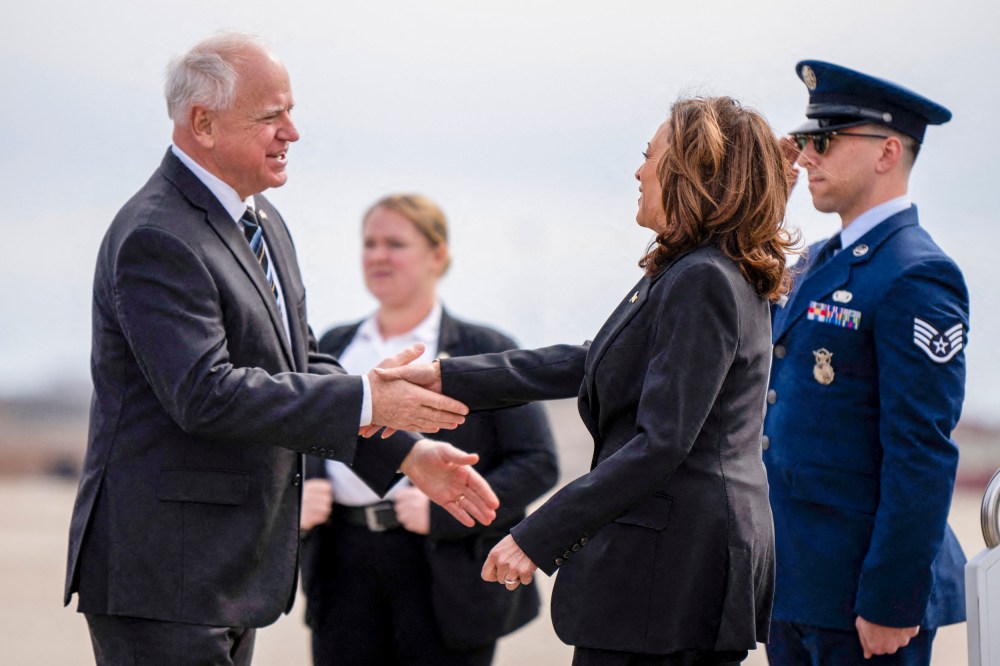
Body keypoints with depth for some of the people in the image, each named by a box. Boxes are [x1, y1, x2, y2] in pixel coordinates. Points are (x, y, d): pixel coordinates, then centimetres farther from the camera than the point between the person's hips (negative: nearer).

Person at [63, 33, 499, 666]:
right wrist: (365, 402, -24)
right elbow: (205, 394, -26)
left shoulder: (263, 223, 14)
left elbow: (300, 366, 18)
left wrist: (406, 454, 6)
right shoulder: (155, 239, -18)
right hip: (160, 569, -10)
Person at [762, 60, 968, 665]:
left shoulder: (916, 278, -14)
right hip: (794, 586, 9)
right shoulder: (820, 264, 16)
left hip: (862, 594, -9)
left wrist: (892, 603, -20)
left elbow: (924, 457, -18)